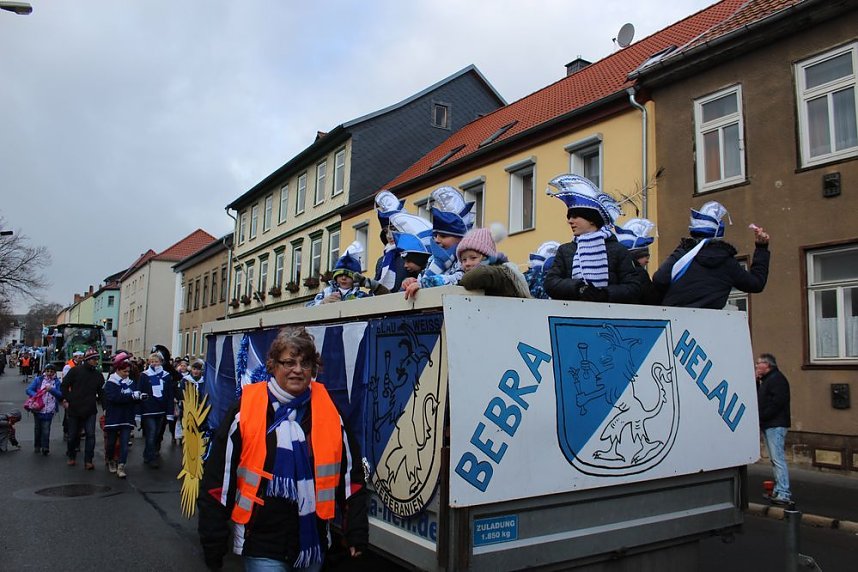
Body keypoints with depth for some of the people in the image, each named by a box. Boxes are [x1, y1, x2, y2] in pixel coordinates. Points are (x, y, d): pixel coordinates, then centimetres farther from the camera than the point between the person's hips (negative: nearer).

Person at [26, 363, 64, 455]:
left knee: (46, 429, -6)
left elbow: (60, 395, -7)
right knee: (37, 428, 15)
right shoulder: (38, 379, 0)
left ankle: (45, 447, 4)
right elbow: (28, 390, -4)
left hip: (49, 411, -2)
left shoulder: (56, 382, 0)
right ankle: (37, 446, 31)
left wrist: (51, 389, -24)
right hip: (38, 409, 2)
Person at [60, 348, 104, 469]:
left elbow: (101, 392, 13)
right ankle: (71, 457, 33)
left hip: (90, 411, 1)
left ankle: (88, 461, -2)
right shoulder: (75, 371, -3)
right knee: (73, 435, 11)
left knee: (91, 435, -8)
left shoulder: (98, 375, 7)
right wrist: (65, 400, -3)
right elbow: (64, 385, 2)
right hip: (74, 409, -1)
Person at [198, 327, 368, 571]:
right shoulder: (246, 411, -8)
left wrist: (357, 532, 2)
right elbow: (219, 477, -5)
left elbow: (350, 475, 2)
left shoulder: (328, 411, -2)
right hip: (263, 547, -3)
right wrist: (213, 543, -3)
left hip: (313, 542, 3)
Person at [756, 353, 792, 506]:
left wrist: (762, 416, -19)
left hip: (775, 425, -10)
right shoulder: (765, 380, 19)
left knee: (778, 458, -11)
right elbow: (758, 398, 16)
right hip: (767, 425, 10)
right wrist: (756, 381, 8)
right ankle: (778, 491, 20)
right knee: (775, 459, 13)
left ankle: (783, 494, -11)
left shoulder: (777, 379, -11)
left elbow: (777, 402, -21)